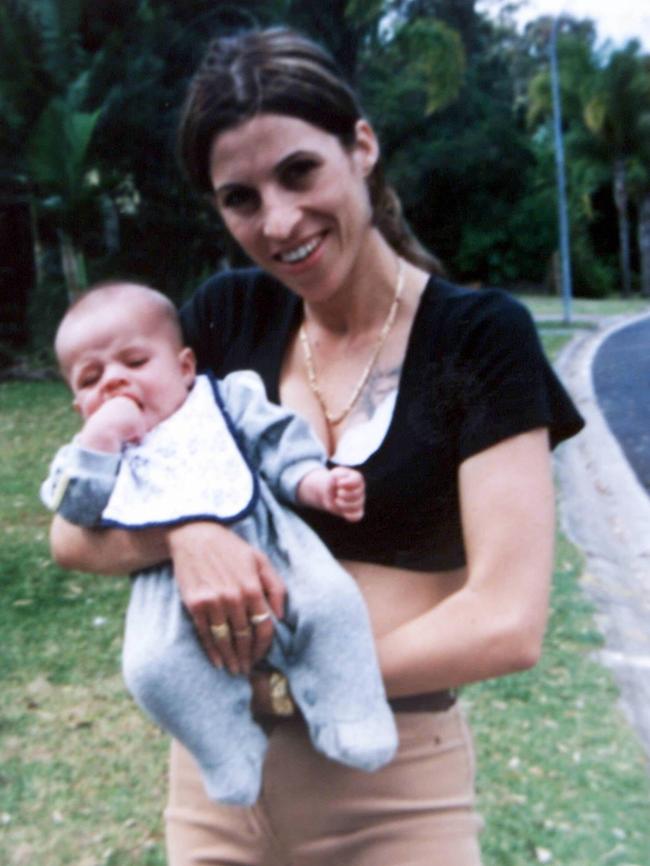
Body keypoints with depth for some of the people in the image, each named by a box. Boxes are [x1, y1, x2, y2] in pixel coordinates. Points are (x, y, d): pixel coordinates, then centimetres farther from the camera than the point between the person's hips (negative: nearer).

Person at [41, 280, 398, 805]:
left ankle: (349, 725, -10)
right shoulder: (98, 449, 25)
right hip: (174, 581, 0)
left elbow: (279, 442, 9)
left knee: (331, 600, -24)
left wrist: (319, 484, -8)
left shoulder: (225, 398, 19)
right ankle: (233, 756, -10)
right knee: (152, 665, -25)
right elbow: (74, 505, 8)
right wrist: (101, 436, 2)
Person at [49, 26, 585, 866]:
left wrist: (284, 682, -13)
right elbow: (75, 533, -2)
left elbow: (507, 623, -17)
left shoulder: (479, 334, -11)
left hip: (397, 785, -3)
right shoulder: (226, 317, -1)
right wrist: (182, 528, -22)